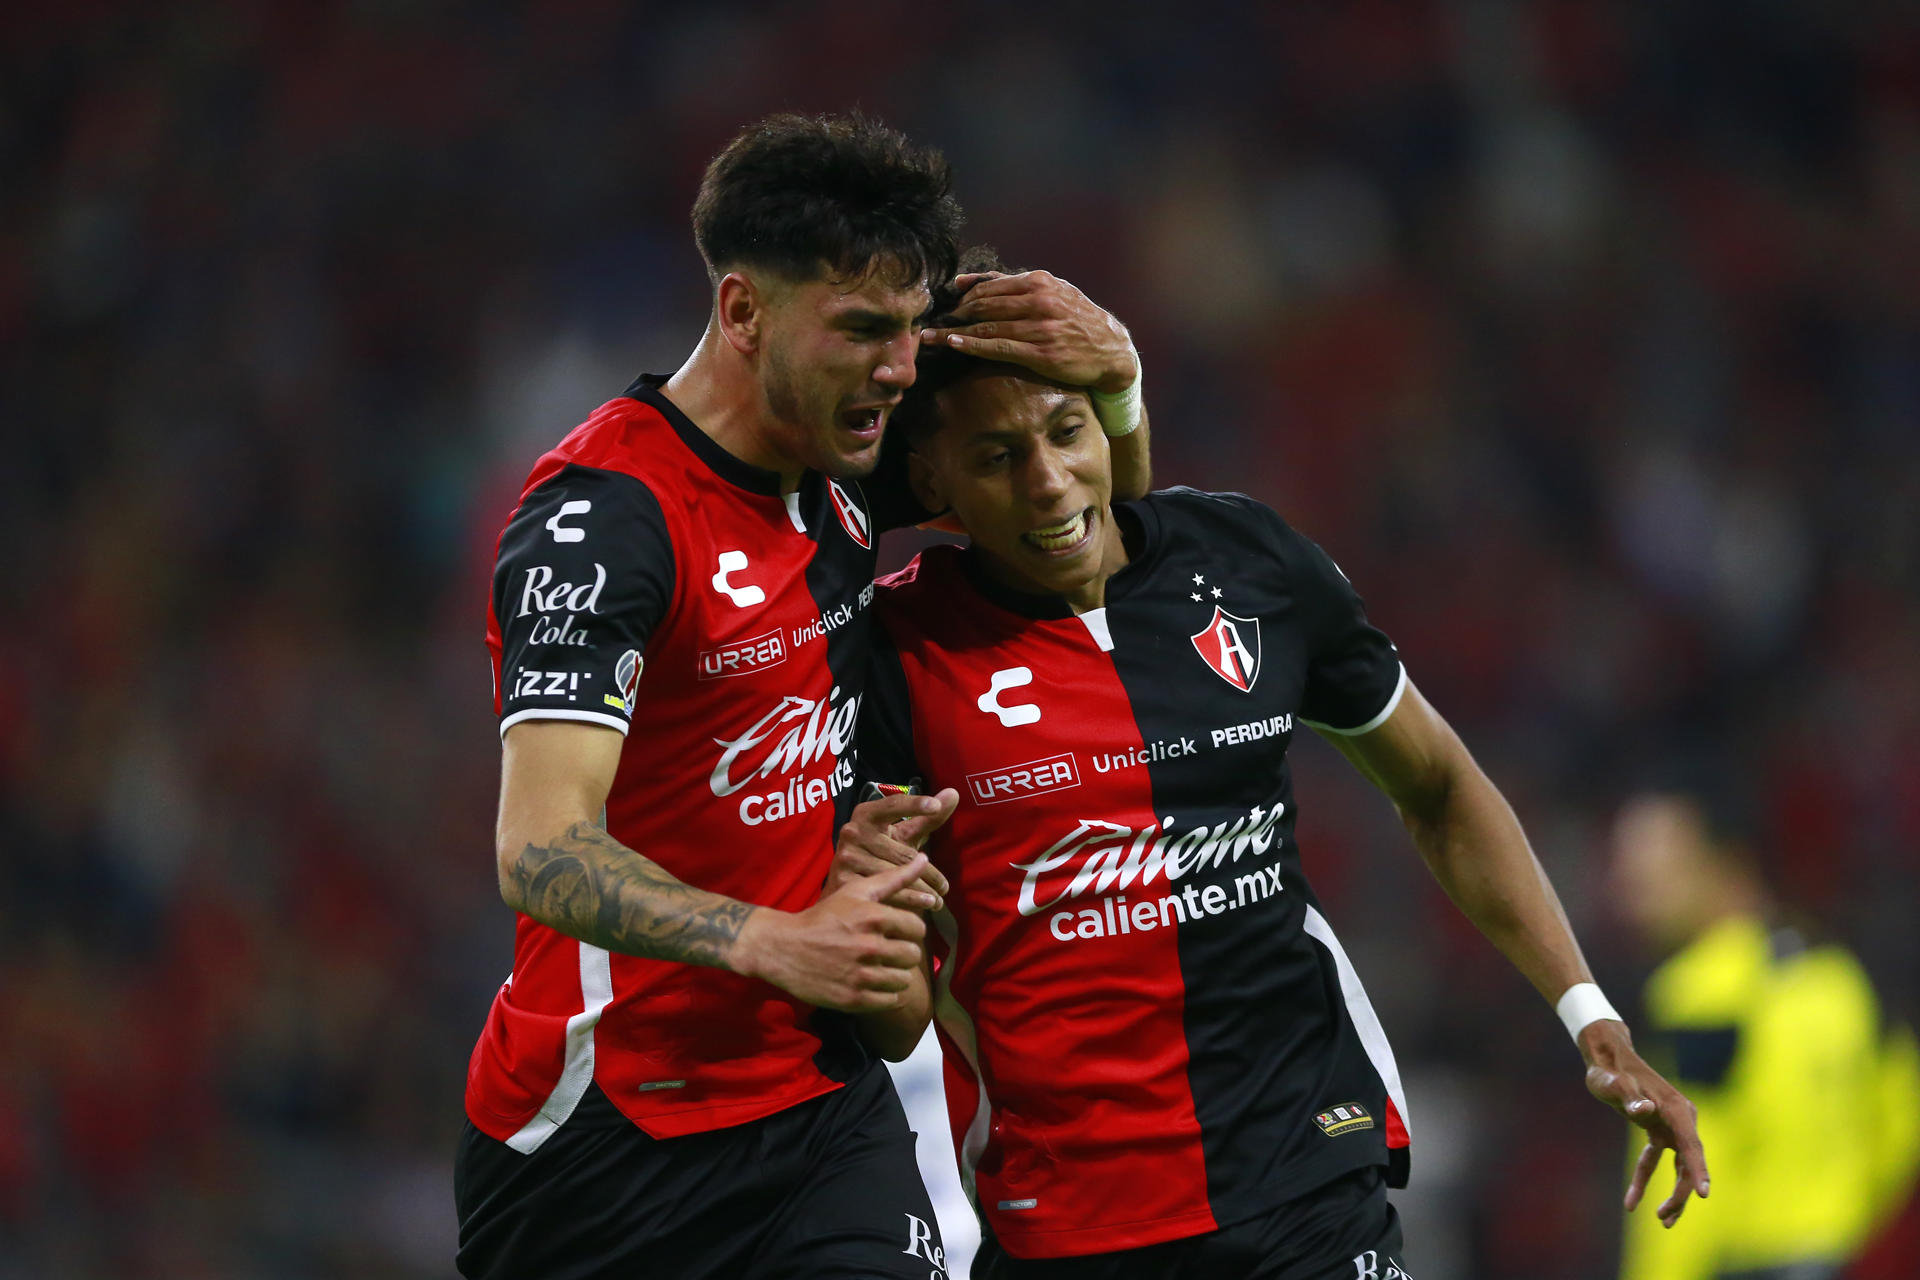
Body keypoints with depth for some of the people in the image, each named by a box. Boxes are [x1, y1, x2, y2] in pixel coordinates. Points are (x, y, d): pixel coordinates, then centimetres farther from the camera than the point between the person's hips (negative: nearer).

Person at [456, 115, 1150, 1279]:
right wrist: (771, 943, -41)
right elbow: (544, 852, -26)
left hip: (825, 1094, 6)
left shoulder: (844, 469, 6)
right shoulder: (603, 516, -17)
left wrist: (1112, 367, 0)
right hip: (607, 1129, -6)